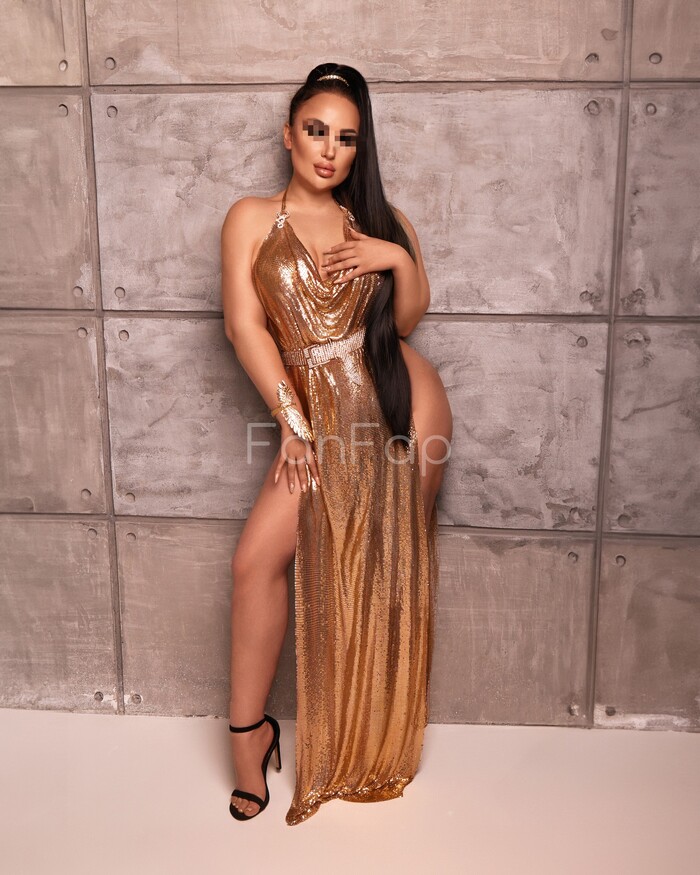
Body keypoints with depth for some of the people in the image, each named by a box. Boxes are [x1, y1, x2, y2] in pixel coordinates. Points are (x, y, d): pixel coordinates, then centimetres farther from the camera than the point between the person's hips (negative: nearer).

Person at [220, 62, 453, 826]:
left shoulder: (379, 220, 10)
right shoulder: (252, 219, 4)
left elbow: (408, 319, 12)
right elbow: (244, 324, -5)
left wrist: (402, 260, -8)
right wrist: (292, 417, -12)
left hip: (401, 403, 1)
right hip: (317, 411, -1)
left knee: (388, 567, 6)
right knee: (256, 558, -12)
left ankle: (374, 746, 25)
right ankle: (247, 732, 7)